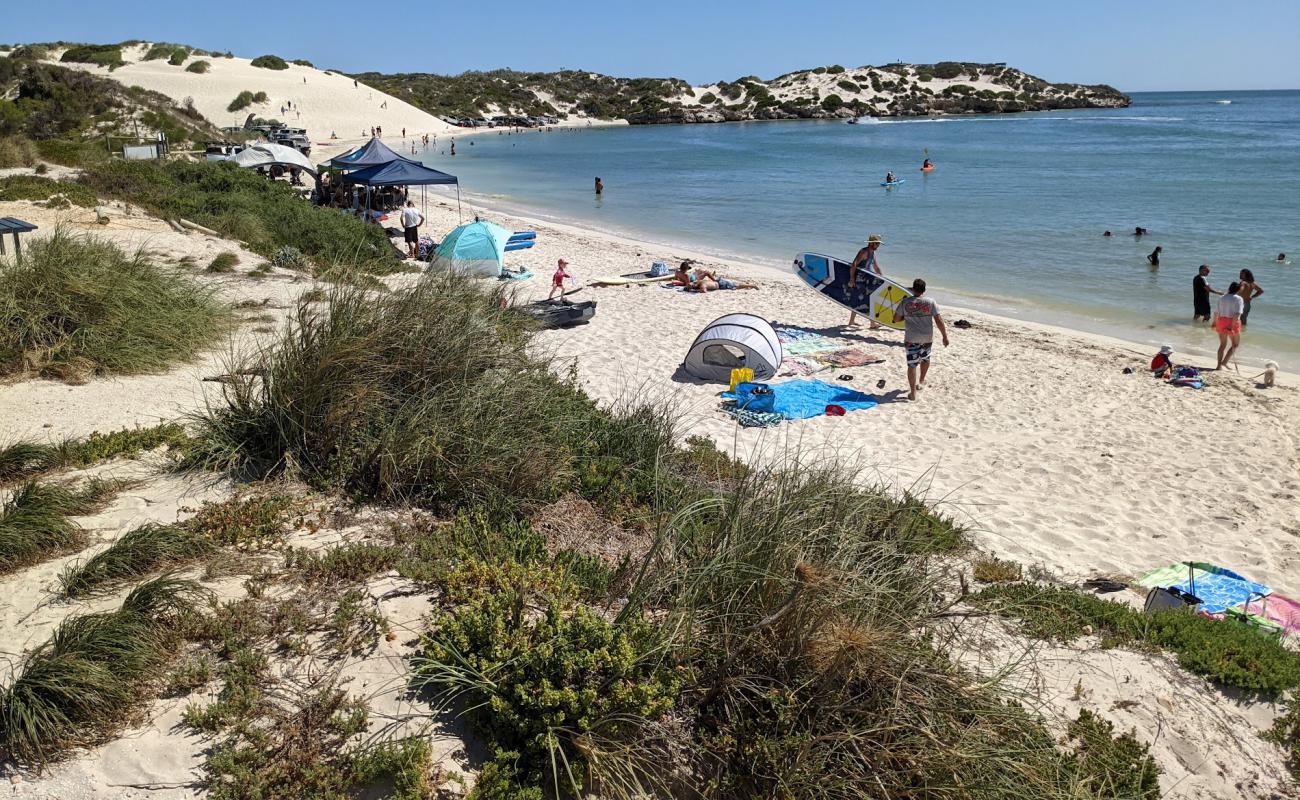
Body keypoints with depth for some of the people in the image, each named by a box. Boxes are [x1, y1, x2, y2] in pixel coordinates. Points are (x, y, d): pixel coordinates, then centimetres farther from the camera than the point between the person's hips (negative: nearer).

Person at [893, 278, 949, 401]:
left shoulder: (905, 302, -4)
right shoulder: (930, 302, -5)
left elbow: (896, 319, 2)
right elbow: (939, 320, -7)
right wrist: (945, 336, 0)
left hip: (911, 339, -1)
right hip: (927, 338, 1)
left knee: (912, 364, 0)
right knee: (925, 359, 27)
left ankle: (912, 392, -3)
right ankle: (921, 382, 41)